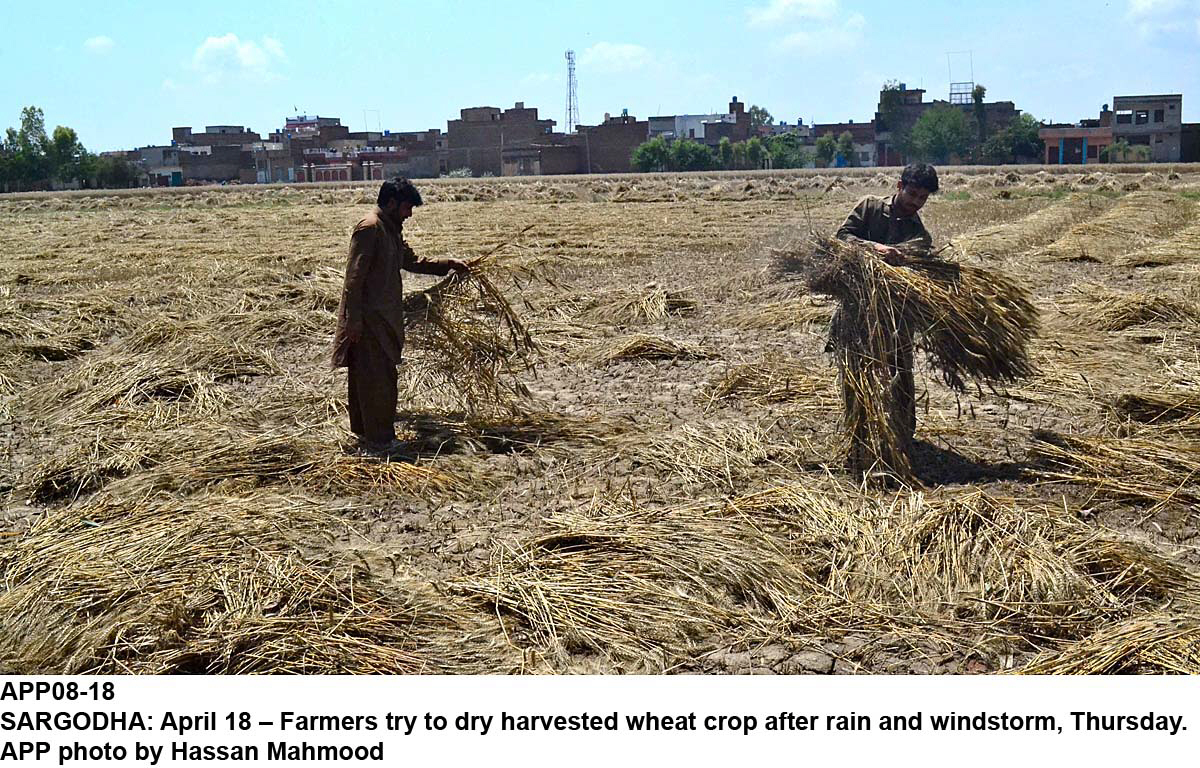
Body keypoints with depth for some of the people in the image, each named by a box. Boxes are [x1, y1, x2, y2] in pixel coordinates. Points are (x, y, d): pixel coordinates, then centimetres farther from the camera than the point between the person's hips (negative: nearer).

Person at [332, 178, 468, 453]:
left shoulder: (391, 229, 15)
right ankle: (379, 440, 0)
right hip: (369, 320, -10)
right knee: (377, 379, -6)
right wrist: (354, 321, -21)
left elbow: (412, 262, 27)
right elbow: (354, 277, -19)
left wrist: (448, 264, 18)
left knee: (368, 378, 15)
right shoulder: (369, 228, -15)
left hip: (383, 318, 10)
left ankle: (366, 433, 23)